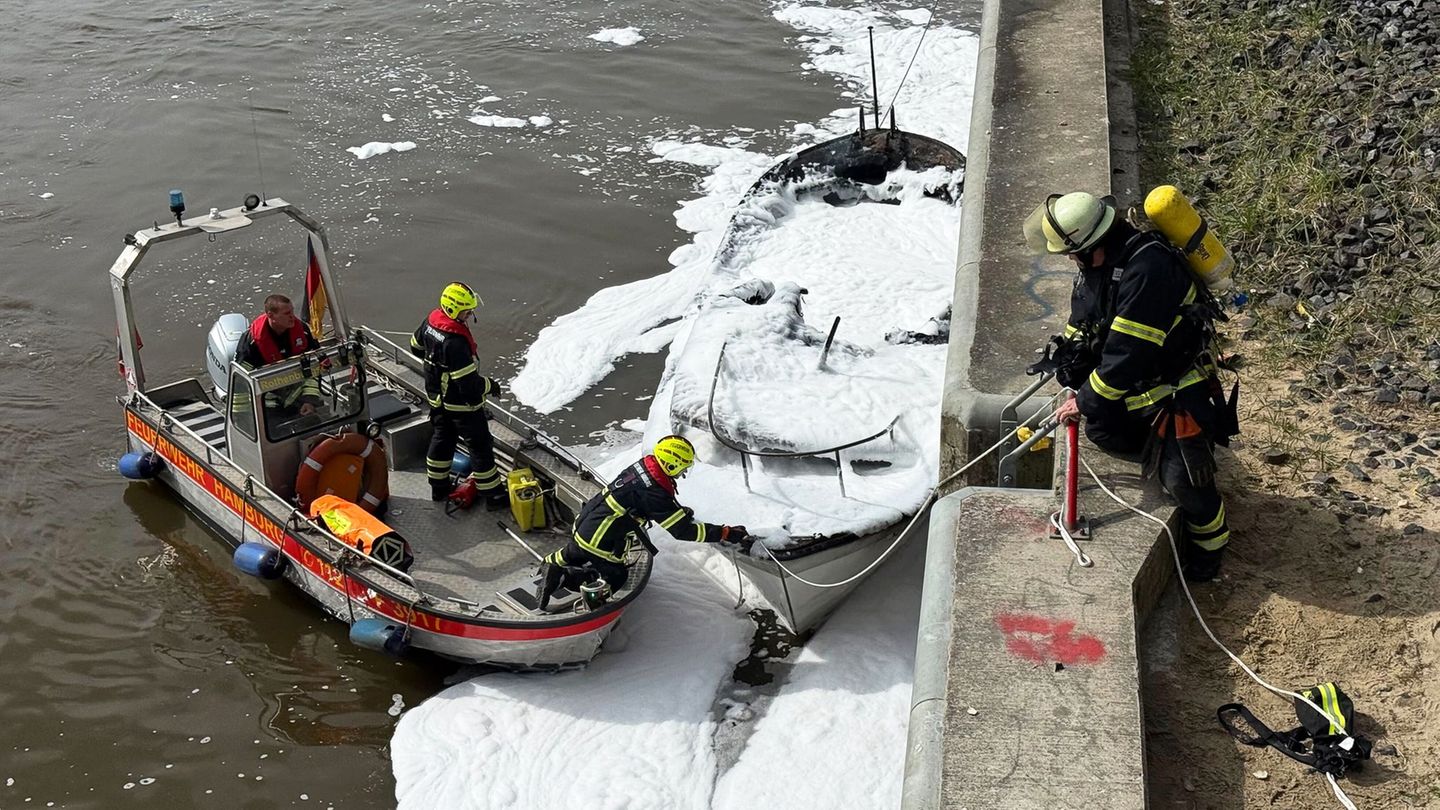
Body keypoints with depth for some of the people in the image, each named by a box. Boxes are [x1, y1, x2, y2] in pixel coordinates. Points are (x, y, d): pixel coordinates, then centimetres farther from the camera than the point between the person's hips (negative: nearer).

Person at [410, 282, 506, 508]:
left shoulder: (431, 322, -7)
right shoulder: (455, 342, -34)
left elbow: (416, 346, 14)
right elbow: (468, 383, -31)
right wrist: (489, 385, -12)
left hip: (437, 397, 9)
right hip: (461, 403, -8)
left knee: (442, 438, 24)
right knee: (480, 444, 5)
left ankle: (438, 487, 38)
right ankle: (493, 495, 14)